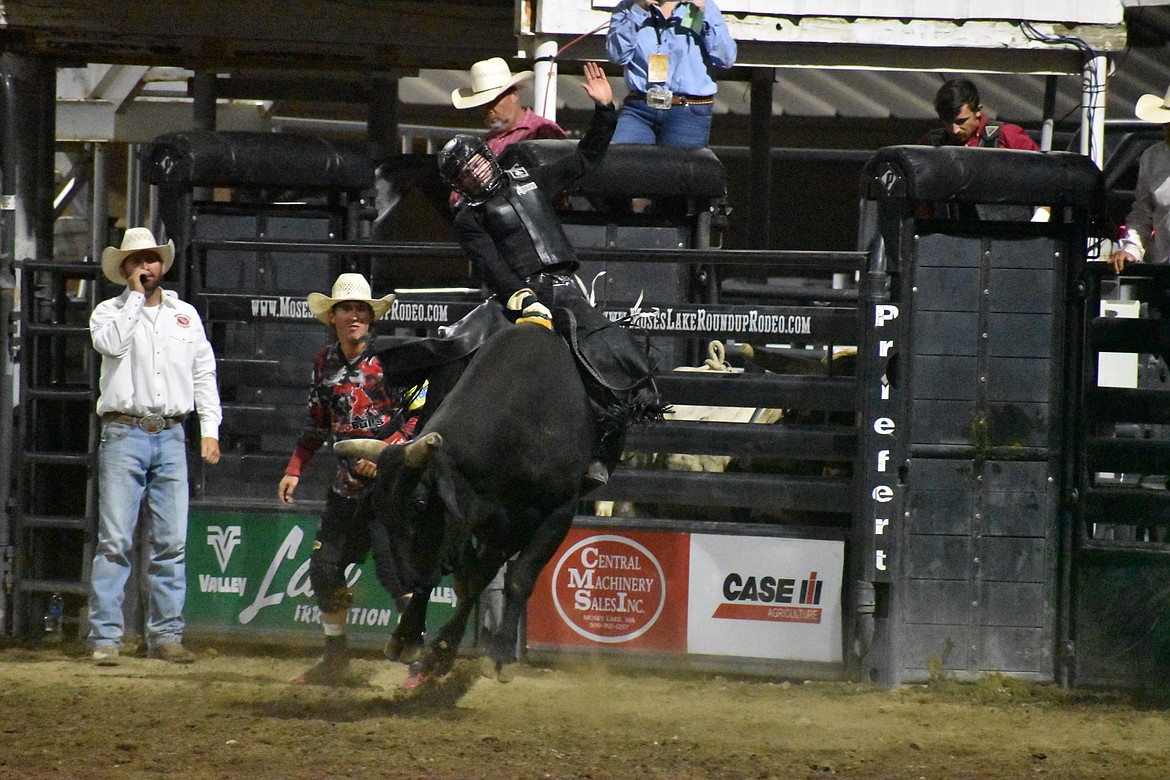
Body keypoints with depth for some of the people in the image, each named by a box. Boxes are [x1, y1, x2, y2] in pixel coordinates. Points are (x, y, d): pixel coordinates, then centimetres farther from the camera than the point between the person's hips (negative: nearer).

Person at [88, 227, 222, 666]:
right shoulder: (110, 312, 7)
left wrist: (210, 427, 7)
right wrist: (135, 295, -7)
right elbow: (111, 343, -16)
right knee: (115, 541, -8)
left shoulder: (185, 315, 17)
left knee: (172, 543, 2)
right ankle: (105, 637, -8)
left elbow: (203, 372, 17)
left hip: (171, 436, 3)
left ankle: (165, 634, 7)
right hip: (124, 435, -3)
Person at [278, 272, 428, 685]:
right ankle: (335, 659, 23)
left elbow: (422, 412, -10)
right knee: (323, 569, 7)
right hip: (347, 484, 6)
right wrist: (294, 470, 15)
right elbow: (316, 424, 21)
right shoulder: (325, 363, 10)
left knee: (394, 567, -15)